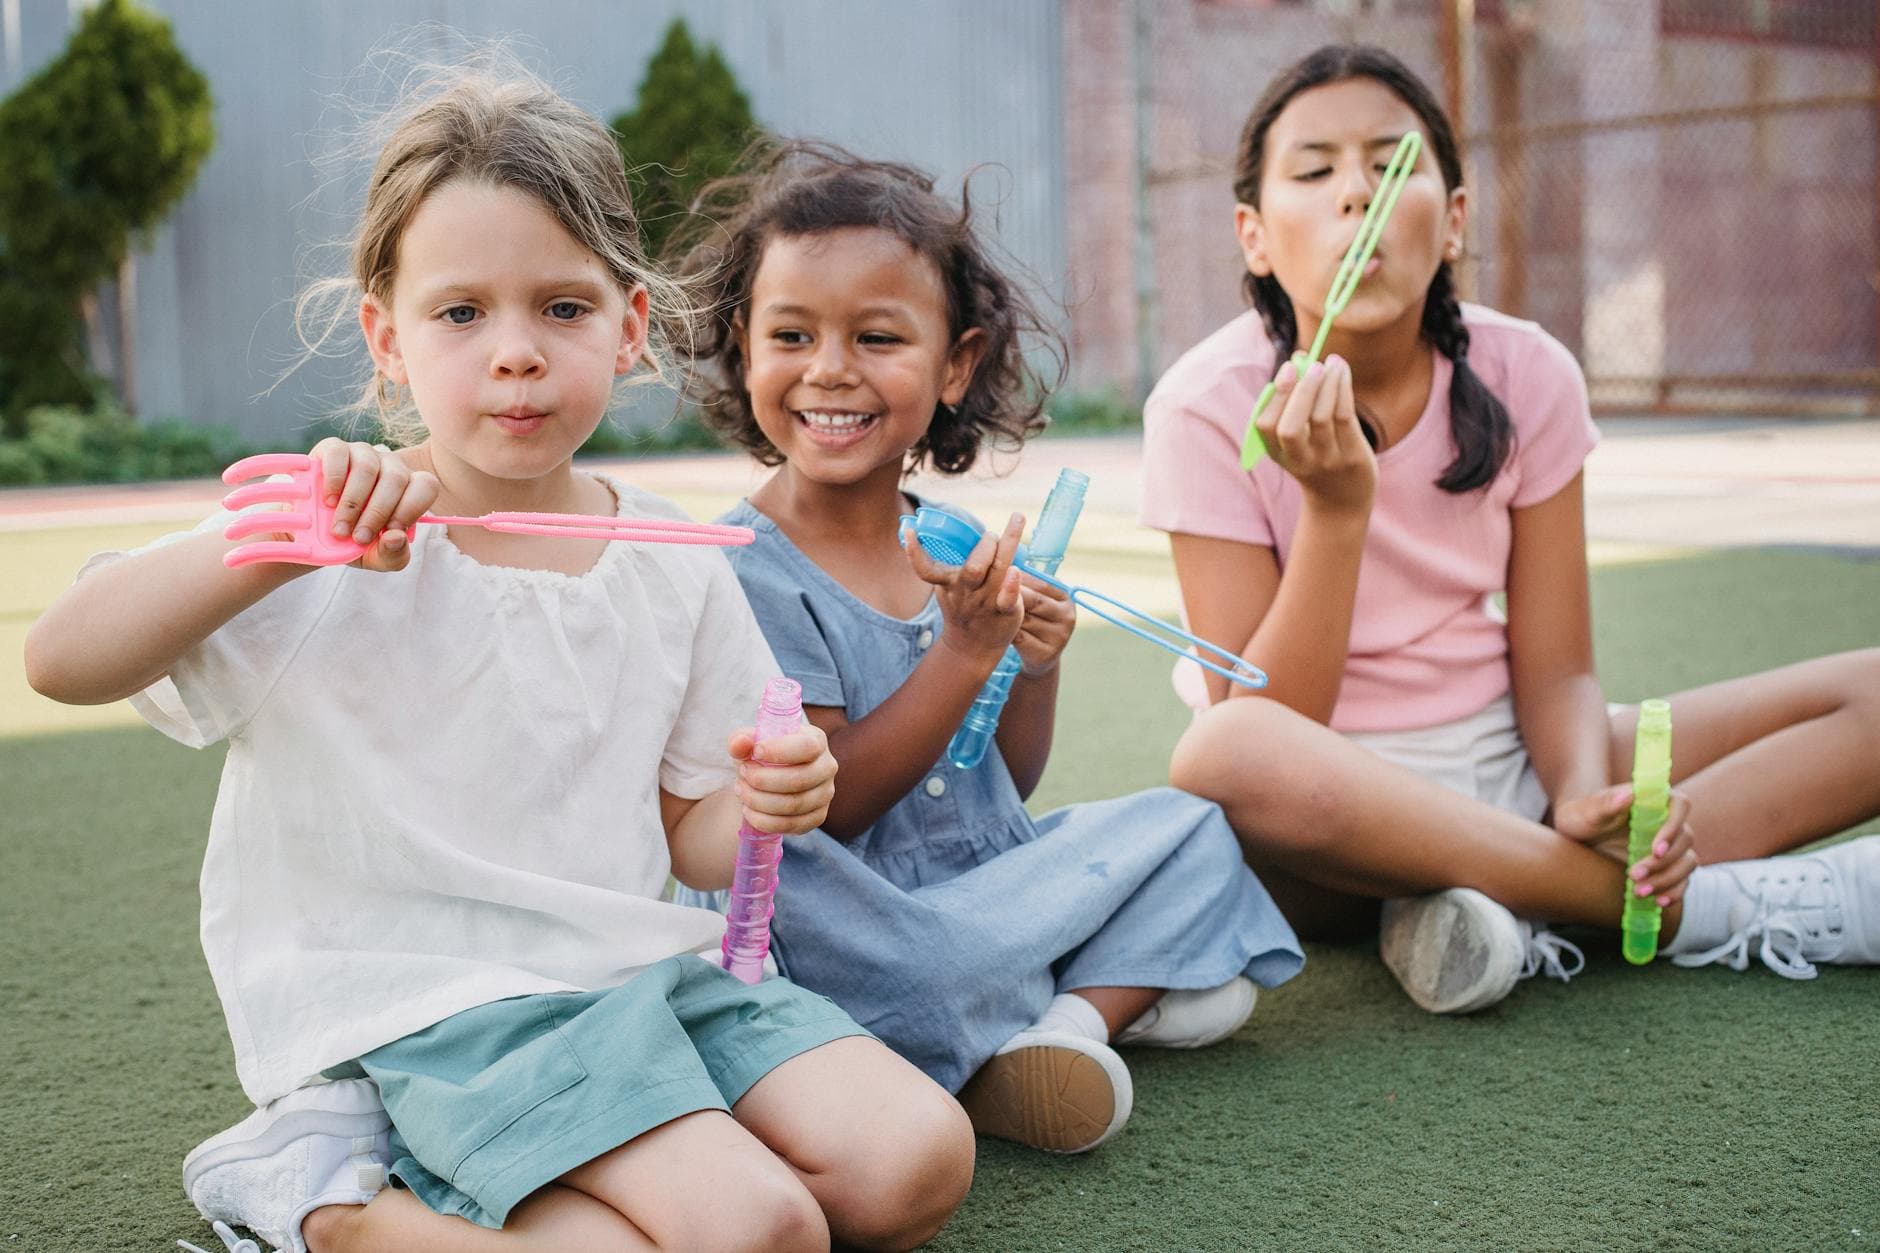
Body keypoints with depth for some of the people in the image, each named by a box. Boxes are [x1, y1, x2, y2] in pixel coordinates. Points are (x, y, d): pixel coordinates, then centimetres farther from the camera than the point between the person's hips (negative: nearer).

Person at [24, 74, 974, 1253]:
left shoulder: (676, 566, 6)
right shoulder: (340, 543, -7)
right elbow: (64, 660, -17)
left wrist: (762, 805, -10)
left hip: (635, 968, 7)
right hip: (425, 1007, -6)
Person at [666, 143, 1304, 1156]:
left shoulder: (952, 545, 5)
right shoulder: (751, 572, -15)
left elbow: (1008, 785, 13)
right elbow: (822, 813, -18)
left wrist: (1036, 664, -6)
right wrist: (967, 649, -22)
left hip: (995, 883, 7)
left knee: (1190, 824, 6)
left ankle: (1073, 1015, -17)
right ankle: (1126, 983, -15)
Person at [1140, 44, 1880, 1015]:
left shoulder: (1524, 375, -4)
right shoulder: (1208, 407, -13)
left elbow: (1554, 670, -2)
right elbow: (1268, 721, -15)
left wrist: (1586, 803, -23)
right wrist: (1336, 505, -28)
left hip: (1501, 761, 4)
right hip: (1335, 806, -3)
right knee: (1221, 757, -41)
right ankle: (1710, 907, -25)